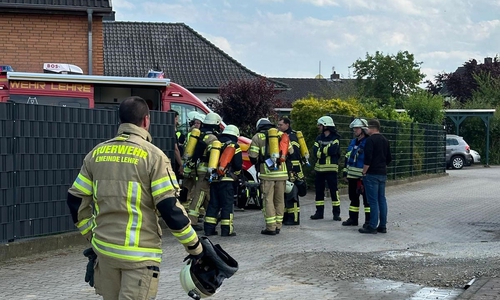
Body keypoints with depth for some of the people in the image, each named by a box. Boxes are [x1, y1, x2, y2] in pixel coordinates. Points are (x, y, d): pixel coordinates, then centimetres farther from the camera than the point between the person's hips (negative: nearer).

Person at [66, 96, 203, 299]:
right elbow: (170, 207, -13)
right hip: (139, 252, -5)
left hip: (104, 247, 6)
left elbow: (75, 200, 10)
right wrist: (194, 245, -2)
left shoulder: (97, 153, 7)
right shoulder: (152, 155, -9)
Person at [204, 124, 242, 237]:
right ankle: (226, 229, -6)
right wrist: (237, 173, 13)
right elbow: (238, 164, -6)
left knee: (213, 204, 11)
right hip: (227, 179, -6)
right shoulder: (234, 146, -2)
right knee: (227, 204, -3)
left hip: (213, 178, 6)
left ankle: (209, 228, 11)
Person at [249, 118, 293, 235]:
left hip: (267, 173, -4)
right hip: (282, 172, 4)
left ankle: (271, 227, -4)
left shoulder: (257, 137, 2)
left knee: (268, 200, 0)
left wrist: (257, 165, 15)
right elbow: (290, 151, 15)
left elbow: (252, 156, -4)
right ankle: (278, 226, 15)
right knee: (279, 200, 11)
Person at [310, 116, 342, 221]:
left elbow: (333, 150, -21)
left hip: (331, 168, -6)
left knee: (334, 190, -4)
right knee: (319, 190, 9)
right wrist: (327, 151, -17)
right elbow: (315, 152, -2)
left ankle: (336, 213, 2)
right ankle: (319, 212, 17)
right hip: (319, 168, 6)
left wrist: (321, 150, -9)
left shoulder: (335, 138, -3)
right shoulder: (319, 138, 12)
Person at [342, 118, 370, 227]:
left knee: (366, 198, -1)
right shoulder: (352, 142, 14)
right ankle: (353, 218, 23)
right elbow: (347, 158, 20)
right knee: (353, 198, 14)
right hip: (352, 176, 8)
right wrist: (345, 173, 17)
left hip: (363, 176, -8)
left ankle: (369, 220, 4)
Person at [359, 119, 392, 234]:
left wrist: (364, 172, -10)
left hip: (372, 174, -8)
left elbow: (367, 159, -18)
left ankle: (372, 226, -5)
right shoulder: (385, 140, 14)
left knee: (373, 201, -6)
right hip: (383, 174, 8)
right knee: (382, 199, 10)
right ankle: (382, 226, 12)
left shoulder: (370, 140, -12)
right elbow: (389, 158, 19)